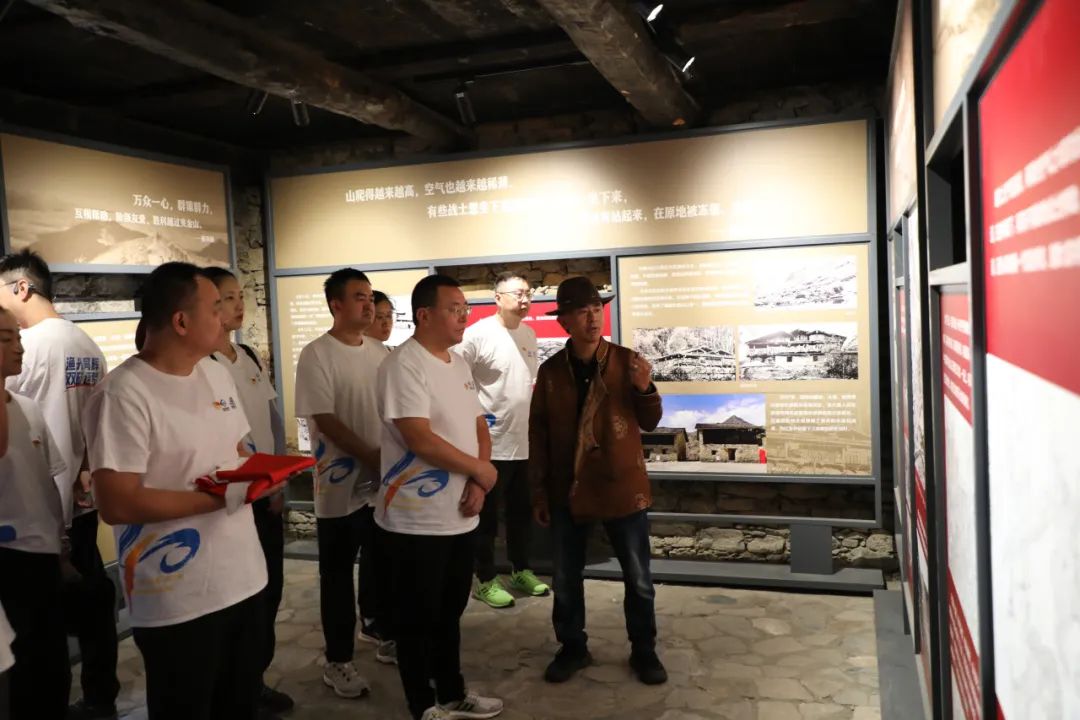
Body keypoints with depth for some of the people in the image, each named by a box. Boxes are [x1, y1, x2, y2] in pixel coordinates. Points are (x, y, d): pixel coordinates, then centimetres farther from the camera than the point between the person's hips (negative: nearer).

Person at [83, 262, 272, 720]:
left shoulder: (217, 374, 7)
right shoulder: (123, 395, -20)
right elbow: (116, 504, -24)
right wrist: (223, 498, -23)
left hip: (245, 579, 8)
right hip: (178, 603, -8)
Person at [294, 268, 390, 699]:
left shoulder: (377, 353, 7)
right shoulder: (317, 354, -12)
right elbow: (325, 420, -17)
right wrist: (375, 459, -18)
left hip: (382, 481, 6)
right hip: (341, 484, -6)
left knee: (379, 563, 19)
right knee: (338, 574, 6)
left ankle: (375, 627, 41)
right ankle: (338, 660, 19)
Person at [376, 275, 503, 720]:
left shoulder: (459, 364, 10)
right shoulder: (403, 364, -16)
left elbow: (479, 428, 13)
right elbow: (420, 440, -24)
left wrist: (476, 484, -5)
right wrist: (480, 470, -13)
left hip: (460, 518, 8)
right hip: (416, 522, -8)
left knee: (450, 613, 21)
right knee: (418, 618, 8)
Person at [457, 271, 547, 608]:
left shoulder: (529, 335, 8)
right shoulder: (477, 334, -14)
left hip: (525, 443, 7)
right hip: (491, 444, -7)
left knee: (522, 512, 18)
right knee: (487, 516, 6)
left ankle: (521, 571, 33)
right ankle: (485, 581, 19)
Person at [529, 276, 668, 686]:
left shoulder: (627, 361, -6)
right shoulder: (551, 370, -2)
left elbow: (650, 422, 1)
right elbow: (538, 434, 3)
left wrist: (645, 389, -19)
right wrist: (539, 491, 3)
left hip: (622, 487, -1)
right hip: (568, 490, 1)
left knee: (637, 578, 11)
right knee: (565, 578, 13)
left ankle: (643, 651, 31)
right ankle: (572, 648, 33)